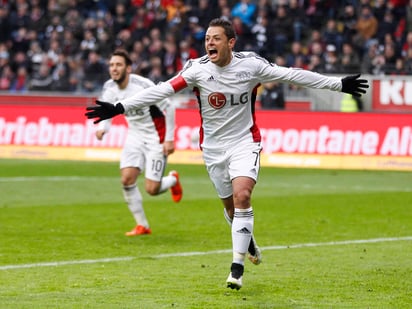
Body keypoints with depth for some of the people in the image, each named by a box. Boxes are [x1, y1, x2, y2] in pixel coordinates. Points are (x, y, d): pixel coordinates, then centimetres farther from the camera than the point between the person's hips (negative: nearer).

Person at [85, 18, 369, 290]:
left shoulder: (251, 64, -11)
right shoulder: (198, 69, -12)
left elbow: (293, 75, -5)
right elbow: (161, 90, -16)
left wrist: (339, 84, -2)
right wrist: (119, 108, -24)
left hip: (245, 142, -2)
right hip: (214, 147, 2)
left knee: (242, 196, -21)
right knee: (230, 206, 10)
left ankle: (238, 266, -15)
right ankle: (248, 241, 43)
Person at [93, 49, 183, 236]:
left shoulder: (143, 86, -24)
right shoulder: (109, 89, -7)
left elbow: (168, 108, -14)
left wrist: (169, 139, -13)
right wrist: (102, 128, -14)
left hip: (156, 137, -5)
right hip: (134, 135, 5)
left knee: (151, 189, -9)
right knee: (127, 179, -12)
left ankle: (173, 180, 28)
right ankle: (142, 225, 4)